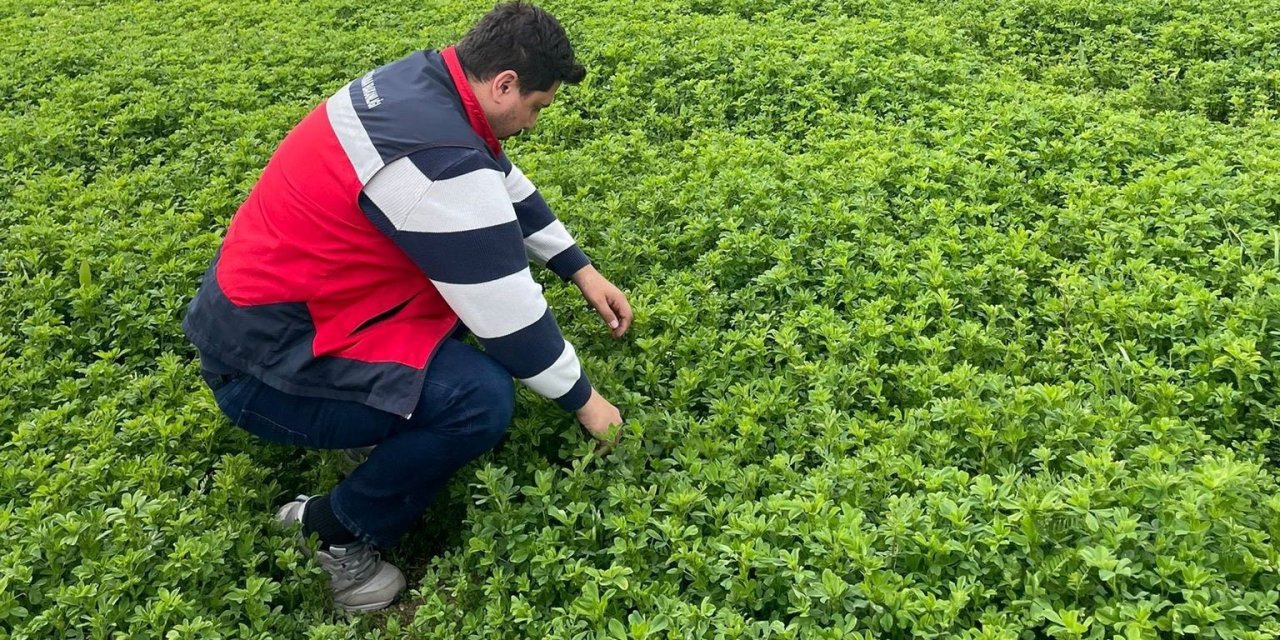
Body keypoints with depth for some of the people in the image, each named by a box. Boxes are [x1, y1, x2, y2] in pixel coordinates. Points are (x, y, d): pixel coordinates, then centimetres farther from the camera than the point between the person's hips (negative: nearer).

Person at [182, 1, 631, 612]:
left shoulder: (426, 79, 0)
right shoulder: (439, 163, -28)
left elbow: (507, 186, 15)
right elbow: (510, 316, -20)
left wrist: (582, 271, 16)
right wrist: (583, 400, -4)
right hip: (263, 360, -10)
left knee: (477, 256, 12)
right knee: (482, 398, -24)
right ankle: (334, 533, -1)